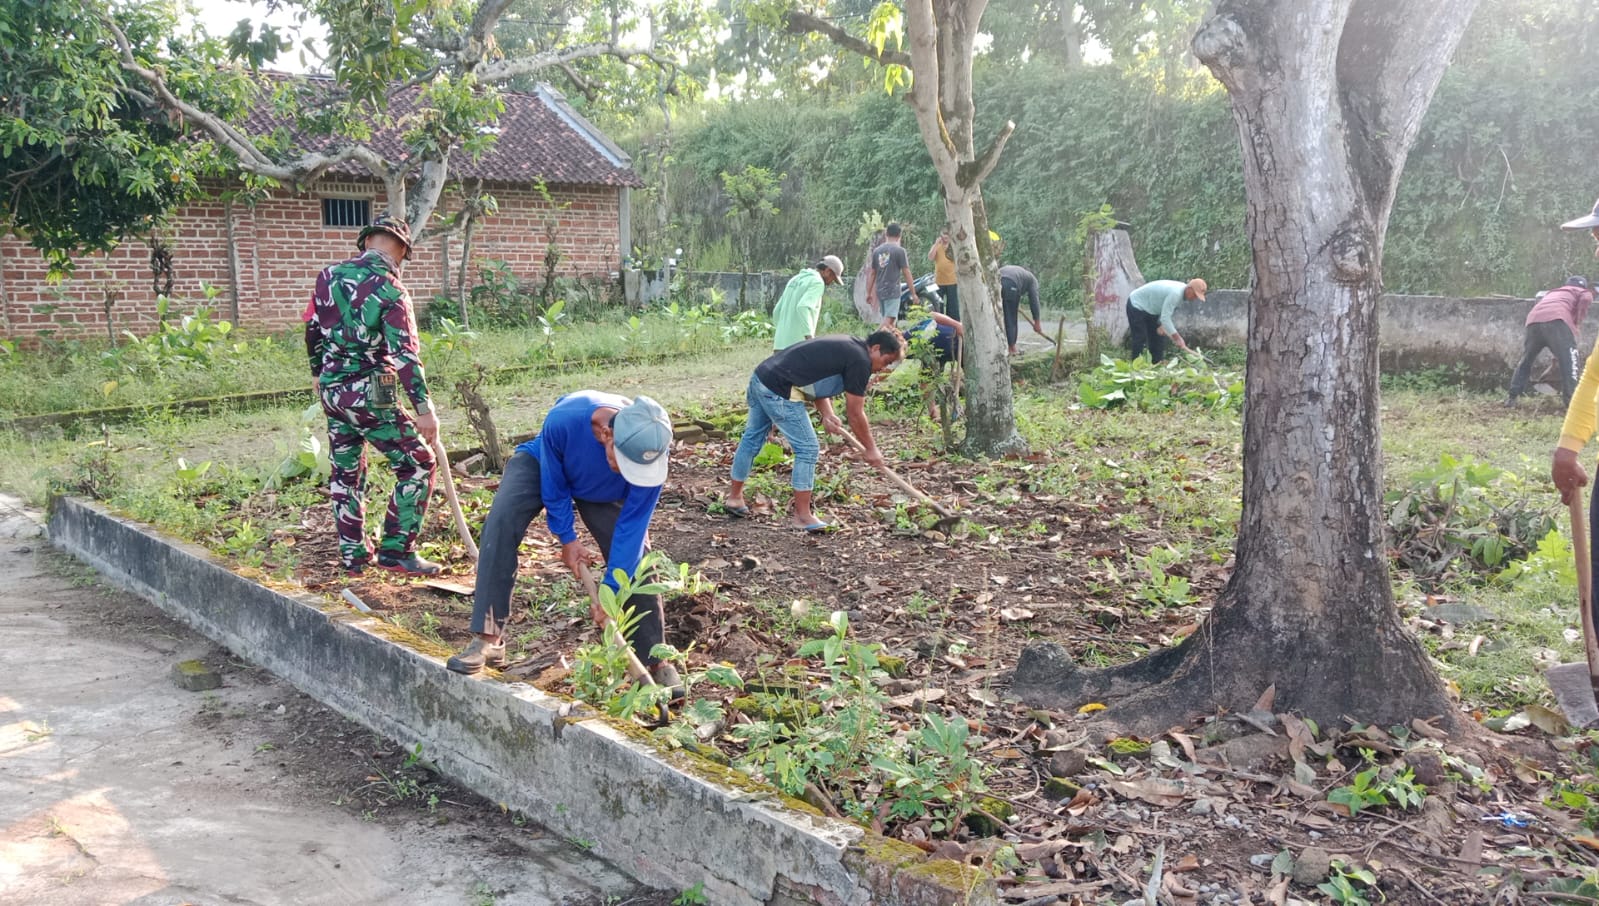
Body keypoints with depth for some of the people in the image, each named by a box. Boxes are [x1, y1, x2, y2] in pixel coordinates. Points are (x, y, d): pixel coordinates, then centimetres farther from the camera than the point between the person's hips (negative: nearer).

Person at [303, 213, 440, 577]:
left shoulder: (329, 275, 5)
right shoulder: (390, 289, -13)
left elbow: (312, 330, 15)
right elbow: (405, 354, -19)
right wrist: (424, 409, -19)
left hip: (331, 390, 7)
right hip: (370, 393, -7)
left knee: (346, 473, 17)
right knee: (417, 465, 3)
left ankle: (353, 556, 23)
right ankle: (396, 551, 1)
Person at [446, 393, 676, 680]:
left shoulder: (652, 451, -37)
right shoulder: (563, 420, -43)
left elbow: (632, 525, -29)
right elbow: (554, 487, -23)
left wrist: (610, 590, -27)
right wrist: (567, 539, -13)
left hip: (606, 492, 1)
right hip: (542, 464, -1)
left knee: (635, 557, -10)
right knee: (501, 521, -27)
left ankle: (655, 661, 8)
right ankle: (488, 640, -24)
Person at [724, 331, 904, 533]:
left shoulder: (847, 346, 18)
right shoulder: (860, 361, -9)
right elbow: (855, 414, -6)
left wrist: (827, 414, 3)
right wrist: (871, 449, 5)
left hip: (760, 375, 10)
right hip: (779, 392, -10)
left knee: (752, 437, 21)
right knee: (807, 448, -1)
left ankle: (734, 497, 36)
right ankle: (802, 515, 7)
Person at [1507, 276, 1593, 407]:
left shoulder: (1552, 293, 42)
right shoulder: (1584, 292, 26)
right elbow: (1585, 299, -1)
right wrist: (1577, 324, 7)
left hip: (1534, 320, 5)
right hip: (1556, 320, -5)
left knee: (1526, 360, 19)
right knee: (1569, 360, -2)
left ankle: (1512, 397, 18)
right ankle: (1572, 401, -11)